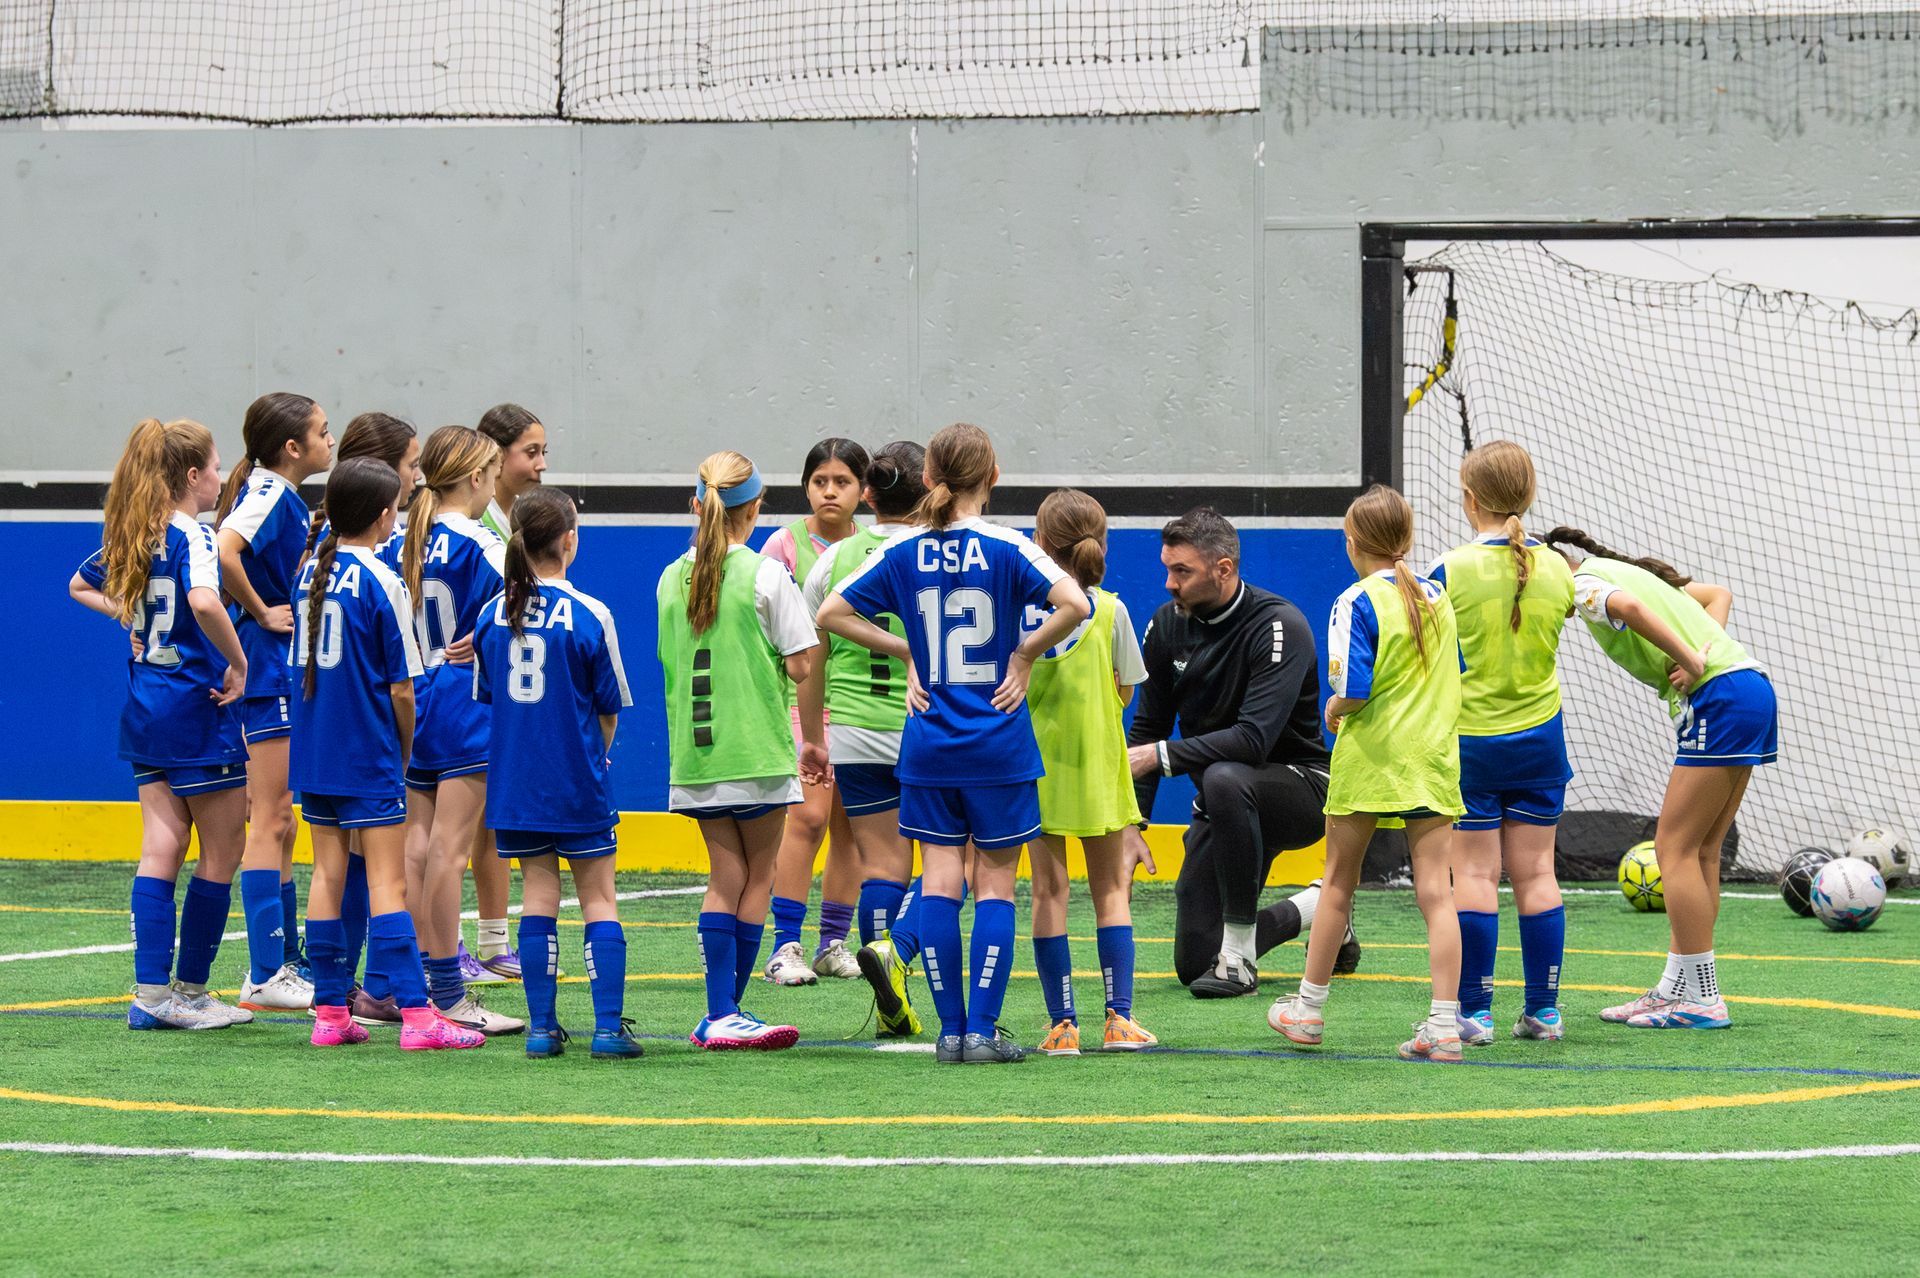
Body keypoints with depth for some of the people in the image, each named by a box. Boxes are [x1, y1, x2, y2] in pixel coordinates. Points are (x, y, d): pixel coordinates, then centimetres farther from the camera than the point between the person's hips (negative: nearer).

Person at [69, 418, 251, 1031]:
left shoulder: (130, 536, 9)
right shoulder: (191, 535, -15)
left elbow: (81, 586, 26)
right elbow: (203, 601, -34)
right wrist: (238, 664, -22)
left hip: (145, 705, 8)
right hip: (197, 705, -8)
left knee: (161, 851, 7)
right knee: (222, 852, 4)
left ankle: (152, 993, 2)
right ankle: (190, 991, 7)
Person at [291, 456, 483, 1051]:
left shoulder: (312, 570, 6)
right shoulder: (382, 582, -13)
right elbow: (401, 689, -12)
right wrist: (406, 750, 4)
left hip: (313, 749, 6)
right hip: (368, 755, -6)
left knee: (328, 874, 10)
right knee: (388, 881, -7)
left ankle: (330, 1012, 10)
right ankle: (416, 1016, -10)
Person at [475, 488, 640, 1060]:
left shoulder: (493, 614, 0)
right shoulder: (589, 615, -11)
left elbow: (485, 697, 9)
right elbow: (608, 712, -3)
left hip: (513, 778, 3)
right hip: (577, 779, -3)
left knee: (538, 895, 9)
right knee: (598, 899, 4)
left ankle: (541, 1027, 5)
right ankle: (609, 1027, -2)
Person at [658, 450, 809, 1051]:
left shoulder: (672, 579, 5)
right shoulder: (766, 576, -10)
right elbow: (800, 663, -10)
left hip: (693, 752, 4)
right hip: (756, 747, -4)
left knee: (725, 875, 9)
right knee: (758, 874, 5)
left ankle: (720, 1015, 0)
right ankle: (728, 1013, 0)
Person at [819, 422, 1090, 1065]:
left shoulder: (902, 552, 1)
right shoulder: (1006, 549, -8)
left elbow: (832, 613, 3)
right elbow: (1073, 604, -22)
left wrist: (905, 651, 7)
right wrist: (1025, 654, -7)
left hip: (929, 743, 3)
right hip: (999, 746, -3)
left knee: (939, 881, 5)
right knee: (995, 884, 3)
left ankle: (950, 1029, 5)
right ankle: (983, 1030, -2)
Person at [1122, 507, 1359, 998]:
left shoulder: (1279, 626, -21)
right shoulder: (1167, 625, -2)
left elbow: (1254, 738, -31)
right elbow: (1147, 730, 3)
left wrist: (1161, 756, -33)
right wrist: (1130, 824, -6)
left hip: (1301, 788, -6)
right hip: (1228, 808, 6)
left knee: (1224, 780, -41)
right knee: (1194, 964, -1)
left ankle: (1240, 955, -28)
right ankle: (1317, 907, 26)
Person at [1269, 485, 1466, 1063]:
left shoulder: (1359, 602, -11)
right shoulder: (1437, 597, 8)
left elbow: (1353, 689, -19)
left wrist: (1335, 709, 1)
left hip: (1369, 756, -4)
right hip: (1433, 755, 4)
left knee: (1338, 885, 11)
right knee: (1435, 891, -2)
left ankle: (1307, 1010, 23)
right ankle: (1444, 1026, -9)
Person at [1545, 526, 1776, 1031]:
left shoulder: (1584, 583, -3)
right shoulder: (1625, 571, 25)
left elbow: (1629, 608, -26)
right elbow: (1719, 594, 27)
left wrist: (1691, 661, -20)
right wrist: (1705, 652, 9)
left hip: (1718, 697, -9)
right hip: (1752, 689, 9)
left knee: (1675, 848, -6)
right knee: (1700, 852, 11)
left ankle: (1702, 999, -6)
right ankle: (1674, 990, 13)